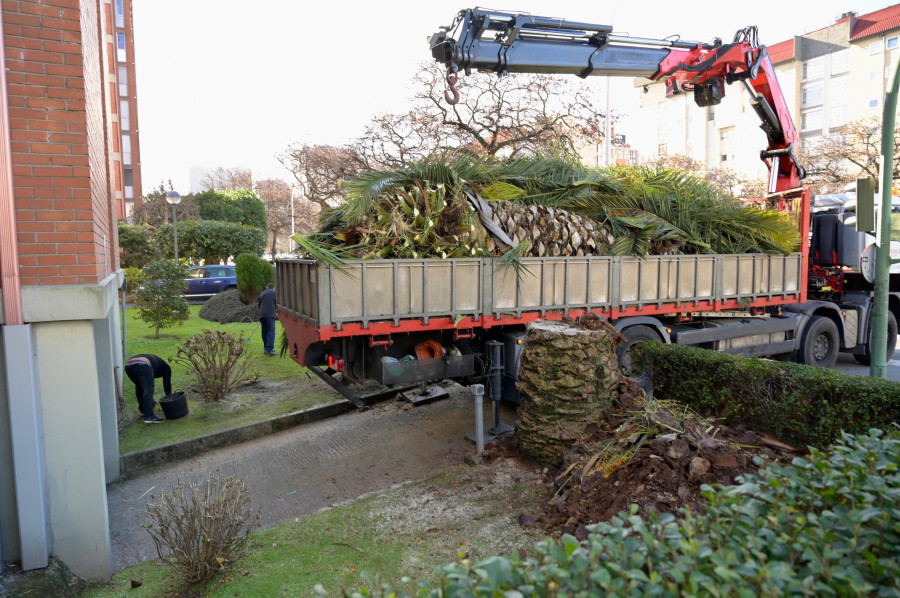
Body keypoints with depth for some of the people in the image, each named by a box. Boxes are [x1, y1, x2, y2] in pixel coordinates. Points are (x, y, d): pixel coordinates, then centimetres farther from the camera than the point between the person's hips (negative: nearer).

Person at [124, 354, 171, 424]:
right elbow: (167, 383, 25)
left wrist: (150, 400, 55)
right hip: (142, 366, -7)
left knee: (139, 387, 28)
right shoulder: (166, 367, 28)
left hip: (128, 365, 7)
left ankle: (143, 410, 36)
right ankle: (148, 417, -21)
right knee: (149, 390, -9)